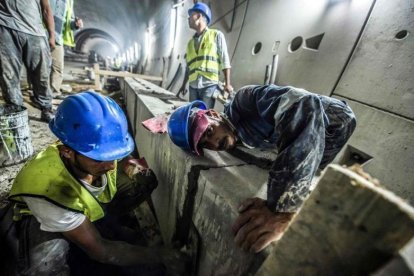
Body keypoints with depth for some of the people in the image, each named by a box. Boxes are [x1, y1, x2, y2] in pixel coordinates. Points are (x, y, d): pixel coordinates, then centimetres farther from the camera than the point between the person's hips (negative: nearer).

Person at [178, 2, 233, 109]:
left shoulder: (216, 35, 8)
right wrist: (183, 85, 20)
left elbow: (224, 60, 0)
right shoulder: (190, 42, 22)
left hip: (209, 85, -5)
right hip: (193, 86, 5)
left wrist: (227, 83, -8)